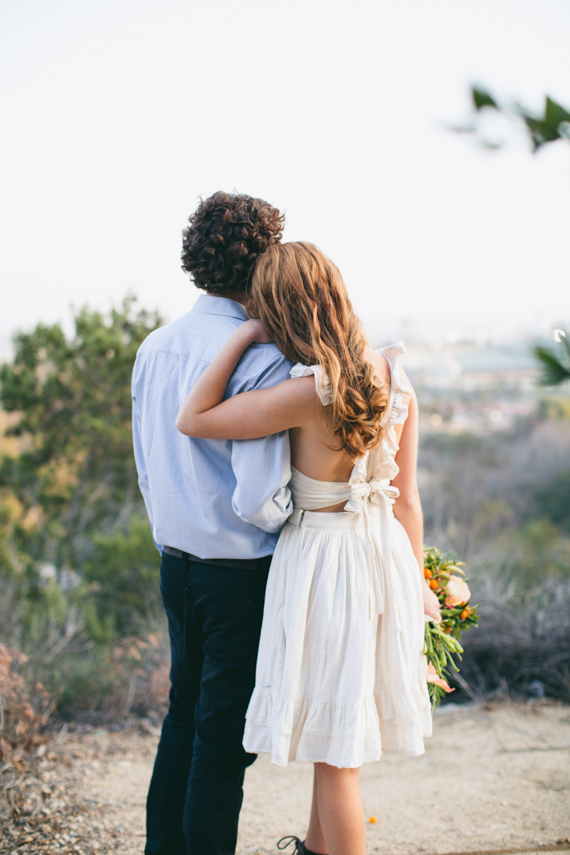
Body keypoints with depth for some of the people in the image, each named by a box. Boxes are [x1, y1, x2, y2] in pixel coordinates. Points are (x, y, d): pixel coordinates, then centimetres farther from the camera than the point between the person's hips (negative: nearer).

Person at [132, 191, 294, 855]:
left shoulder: (153, 347, 4)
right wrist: (294, 515, -4)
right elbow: (257, 498, -23)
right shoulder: (261, 359, -20)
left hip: (174, 560, 8)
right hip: (239, 571, -7)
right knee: (225, 737, 5)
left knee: (184, 714, 21)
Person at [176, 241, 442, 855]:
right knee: (336, 726, 25)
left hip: (323, 559, -8)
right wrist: (417, 582, 13)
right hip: (386, 552, 8)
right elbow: (407, 499, 3)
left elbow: (191, 420, -17)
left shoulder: (307, 394, -23)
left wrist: (243, 336, -13)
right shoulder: (394, 377, -2)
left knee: (333, 744, 8)